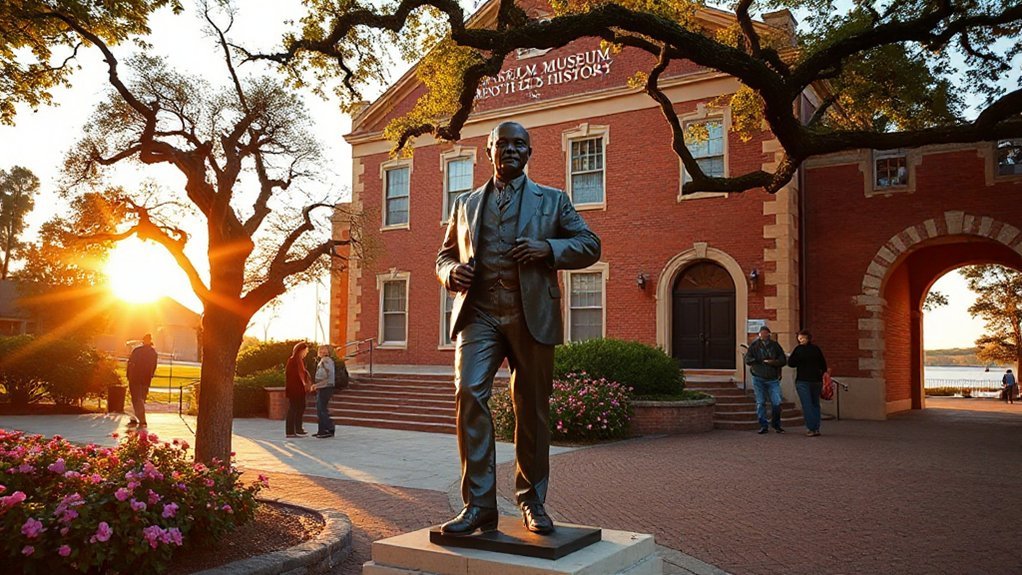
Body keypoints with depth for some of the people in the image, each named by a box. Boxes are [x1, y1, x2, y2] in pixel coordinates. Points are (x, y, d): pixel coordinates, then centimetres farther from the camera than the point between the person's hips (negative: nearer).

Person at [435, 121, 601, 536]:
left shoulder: (552, 200, 14)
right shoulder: (466, 203, 20)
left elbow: (590, 245, 9)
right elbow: (444, 255, 23)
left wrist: (548, 247, -10)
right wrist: (452, 272, -2)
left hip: (531, 316, -1)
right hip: (478, 314, 1)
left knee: (532, 409, 3)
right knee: (469, 394, -15)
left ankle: (531, 501, 17)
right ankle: (478, 504, -8)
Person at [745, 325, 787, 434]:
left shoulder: (775, 345, 7)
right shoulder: (754, 346, 2)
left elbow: (783, 361, 4)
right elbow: (747, 360, -5)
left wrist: (773, 362, -15)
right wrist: (762, 361, -17)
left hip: (773, 379, 1)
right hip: (758, 379, -1)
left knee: (777, 403, -4)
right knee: (760, 403, 2)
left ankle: (776, 424, 15)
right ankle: (763, 426, 12)